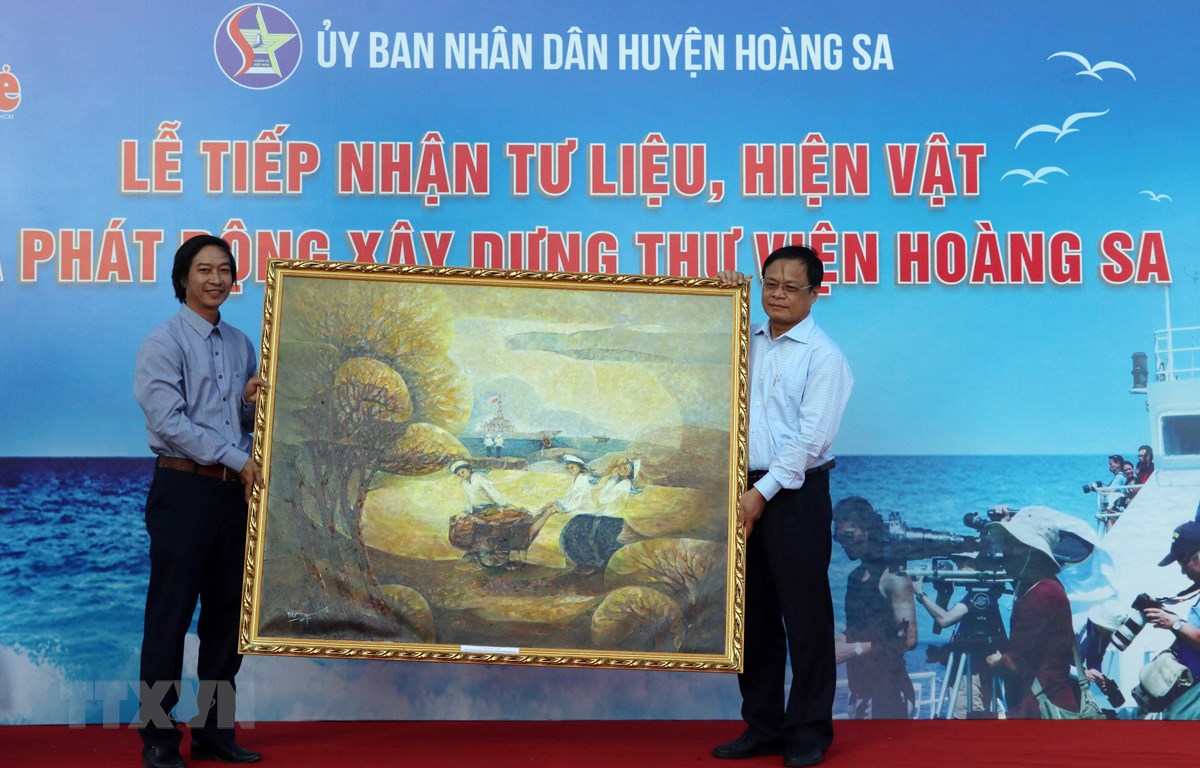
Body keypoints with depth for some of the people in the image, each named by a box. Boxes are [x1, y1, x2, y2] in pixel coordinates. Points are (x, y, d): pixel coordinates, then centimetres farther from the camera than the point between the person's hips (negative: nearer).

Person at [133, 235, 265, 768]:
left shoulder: (241, 345, 15)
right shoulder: (165, 342, -5)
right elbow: (170, 422, -13)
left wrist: (252, 400, -2)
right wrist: (237, 458, -15)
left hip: (235, 492, 6)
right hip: (184, 490, -6)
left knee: (227, 614, 9)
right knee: (170, 616, -2)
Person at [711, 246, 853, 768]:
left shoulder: (822, 355, -5)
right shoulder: (745, 341, 12)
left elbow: (811, 436, -12)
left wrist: (764, 491, -15)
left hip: (795, 494, -6)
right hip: (747, 491, 6)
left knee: (805, 616, 0)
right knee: (753, 616, 11)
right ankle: (762, 725, 21)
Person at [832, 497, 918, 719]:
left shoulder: (892, 576, -12)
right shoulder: (856, 576, 13)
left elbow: (908, 639, -17)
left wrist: (857, 649, -17)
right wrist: (841, 643, 2)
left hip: (888, 690, -8)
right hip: (861, 689, 8)